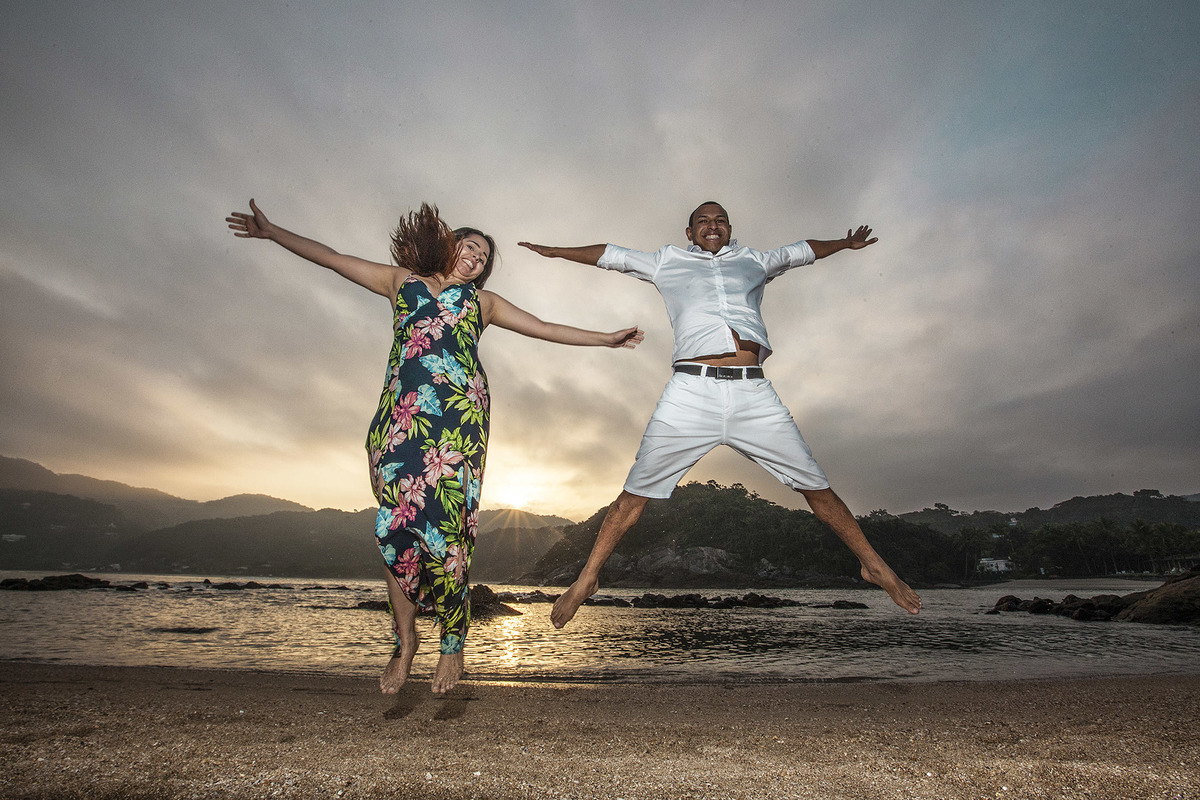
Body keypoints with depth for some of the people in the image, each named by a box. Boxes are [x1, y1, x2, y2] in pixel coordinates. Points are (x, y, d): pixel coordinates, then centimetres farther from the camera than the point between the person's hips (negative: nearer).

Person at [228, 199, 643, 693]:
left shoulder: (483, 301, 30)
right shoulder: (403, 280, 29)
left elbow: (545, 328, 30)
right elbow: (332, 259, 28)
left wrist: (605, 338, 28)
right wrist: (270, 231, 24)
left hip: (459, 410, 0)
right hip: (402, 408, 1)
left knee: (445, 525, -10)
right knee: (396, 524, -8)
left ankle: (453, 644, 4)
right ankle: (405, 642, 6)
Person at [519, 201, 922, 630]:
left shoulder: (753, 262, 27)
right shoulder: (666, 262, 23)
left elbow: (801, 251, 43)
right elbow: (610, 255, 31)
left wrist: (846, 243, 54)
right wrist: (555, 251, 37)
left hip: (754, 394, 2)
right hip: (690, 391, -1)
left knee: (816, 486, 6)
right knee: (635, 493, 0)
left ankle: (873, 564, 24)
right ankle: (587, 578, 13)